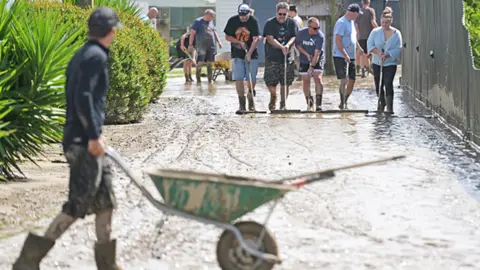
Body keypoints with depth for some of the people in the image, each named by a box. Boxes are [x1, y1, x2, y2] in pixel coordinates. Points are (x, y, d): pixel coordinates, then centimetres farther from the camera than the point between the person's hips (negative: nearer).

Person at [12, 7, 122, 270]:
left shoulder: (81, 55, 17)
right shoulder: (96, 56, -13)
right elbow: (83, 97, -22)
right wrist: (94, 136, -22)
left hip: (83, 139, 10)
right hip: (84, 142, -10)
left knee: (105, 199, 12)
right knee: (78, 204, -9)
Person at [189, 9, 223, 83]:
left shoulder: (211, 22, 15)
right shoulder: (198, 22, -4)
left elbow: (214, 32, 27)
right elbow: (192, 33, -6)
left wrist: (219, 42, 20)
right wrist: (190, 45, -12)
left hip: (211, 46, 6)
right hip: (201, 46, -6)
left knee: (210, 63, 7)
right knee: (200, 63, -7)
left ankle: (210, 80, 11)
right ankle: (198, 79, -2)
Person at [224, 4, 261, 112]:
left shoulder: (253, 21, -8)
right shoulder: (232, 20, -4)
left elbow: (256, 39, -14)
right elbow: (227, 37, 2)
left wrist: (249, 53, -24)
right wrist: (240, 42, -11)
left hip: (251, 54, 0)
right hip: (237, 54, 1)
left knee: (252, 79, 0)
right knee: (239, 78, -6)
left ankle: (250, 95, 27)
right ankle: (242, 103, 0)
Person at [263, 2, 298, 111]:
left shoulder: (291, 23, 6)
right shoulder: (269, 23, -1)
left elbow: (294, 37, 0)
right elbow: (270, 39, -11)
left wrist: (288, 45, -21)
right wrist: (281, 47, -23)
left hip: (288, 57, 2)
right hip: (272, 58, -2)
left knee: (285, 83, 3)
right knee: (270, 81, -7)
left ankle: (283, 104, 16)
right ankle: (273, 97, 22)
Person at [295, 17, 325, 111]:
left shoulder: (320, 36, -22)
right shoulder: (301, 33, -13)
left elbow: (317, 54, -26)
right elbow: (297, 44, 2)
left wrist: (312, 67, -32)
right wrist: (306, 54, -10)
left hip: (317, 61, -2)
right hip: (304, 61, 2)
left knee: (318, 78, -17)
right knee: (306, 81, 0)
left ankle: (319, 104, -15)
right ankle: (309, 103, 14)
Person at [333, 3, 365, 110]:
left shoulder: (351, 22, 14)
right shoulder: (341, 23, -15)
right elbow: (338, 41, -22)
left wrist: (359, 47, 20)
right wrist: (345, 55, -26)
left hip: (351, 57, 9)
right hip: (340, 56, -9)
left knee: (352, 80, 11)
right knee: (344, 81, -12)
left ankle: (344, 102, 23)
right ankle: (342, 105, -8)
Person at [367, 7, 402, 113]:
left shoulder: (396, 33, -4)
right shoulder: (375, 32, 1)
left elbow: (397, 49, -8)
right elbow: (370, 44, -3)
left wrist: (386, 55, -20)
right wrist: (378, 52, -18)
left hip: (390, 63, -3)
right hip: (377, 63, 3)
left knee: (388, 84, -14)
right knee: (378, 84, 10)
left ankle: (390, 108, -13)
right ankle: (382, 103, 33)